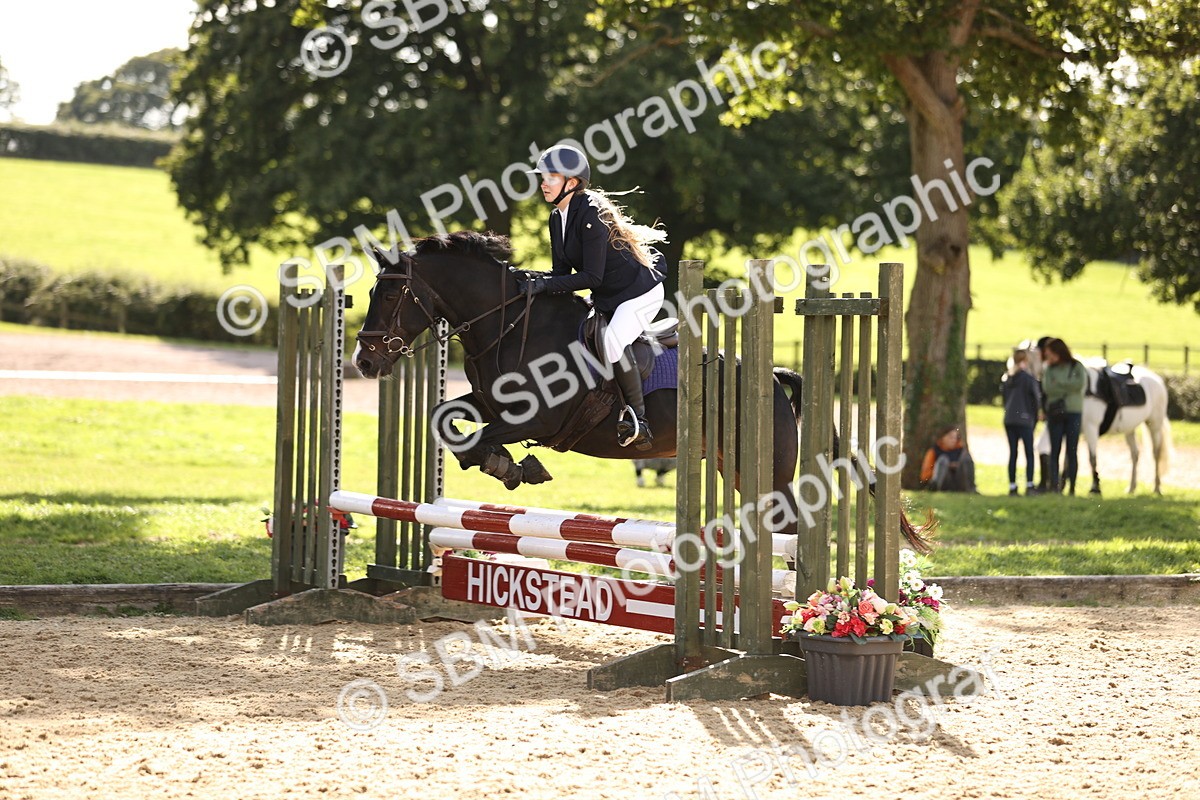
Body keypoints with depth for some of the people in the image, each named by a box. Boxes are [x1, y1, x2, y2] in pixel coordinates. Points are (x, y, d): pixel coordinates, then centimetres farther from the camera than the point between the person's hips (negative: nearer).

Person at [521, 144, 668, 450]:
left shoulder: (591, 216, -25)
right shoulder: (558, 218, 3)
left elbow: (592, 277, -28)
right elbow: (562, 271, 6)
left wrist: (547, 284, -31)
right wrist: (538, 281, -13)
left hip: (640, 290, -11)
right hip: (606, 298, 11)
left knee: (613, 340, -30)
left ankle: (637, 418, -22)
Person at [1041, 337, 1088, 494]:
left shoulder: (1077, 367, 1)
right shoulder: (1049, 369, 7)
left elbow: (1080, 384, -15)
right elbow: (1047, 388, -7)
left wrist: (1058, 383, -10)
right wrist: (1067, 387, -12)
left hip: (1073, 413, -2)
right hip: (1054, 413, 2)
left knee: (1072, 452, 1)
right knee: (1055, 451, 0)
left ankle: (1071, 487, 3)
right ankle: (1054, 486, -2)